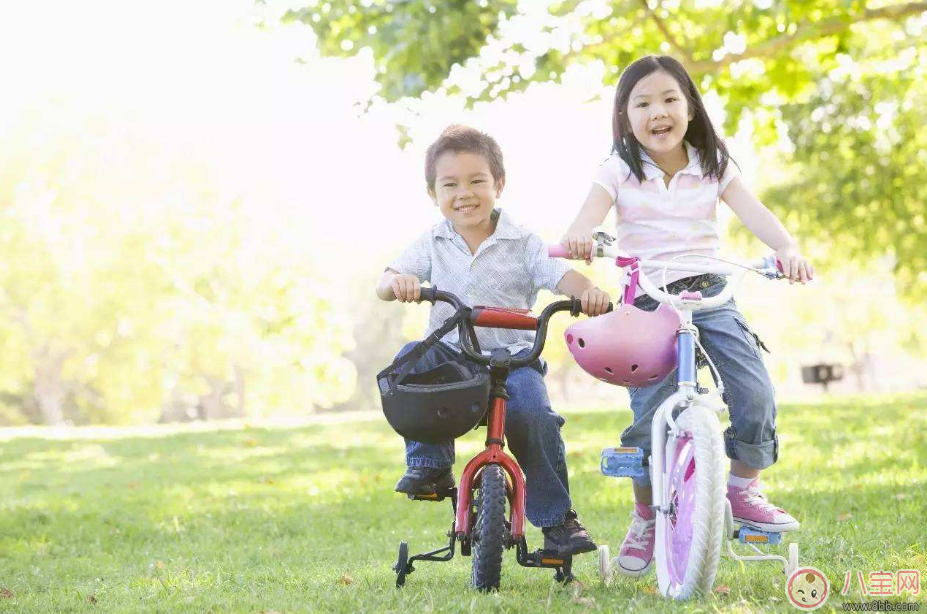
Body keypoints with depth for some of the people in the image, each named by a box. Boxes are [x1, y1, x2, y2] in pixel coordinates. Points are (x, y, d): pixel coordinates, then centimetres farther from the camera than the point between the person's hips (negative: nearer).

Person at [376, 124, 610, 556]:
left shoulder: (522, 244, 4)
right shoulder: (432, 245, 7)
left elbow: (560, 275, -9)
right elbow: (385, 284, -4)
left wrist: (588, 292, -32)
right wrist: (397, 282, -30)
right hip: (450, 352, 2)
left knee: (532, 412, -28)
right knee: (408, 362, -29)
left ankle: (556, 519, -12)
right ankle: (429, 464, -17)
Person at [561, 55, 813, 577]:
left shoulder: (713, 166, 5)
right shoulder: (619, 171, 0)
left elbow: (753, 211, -9)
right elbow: (590, 213, -17)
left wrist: (788, 248, -30)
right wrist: (577, 239, -42)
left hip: (709, 296, 2)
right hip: (648, 303, -1)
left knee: (756, 396, -16)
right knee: (651, 417, -11)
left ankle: (744, 490, 8)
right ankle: (646, 519, 12)